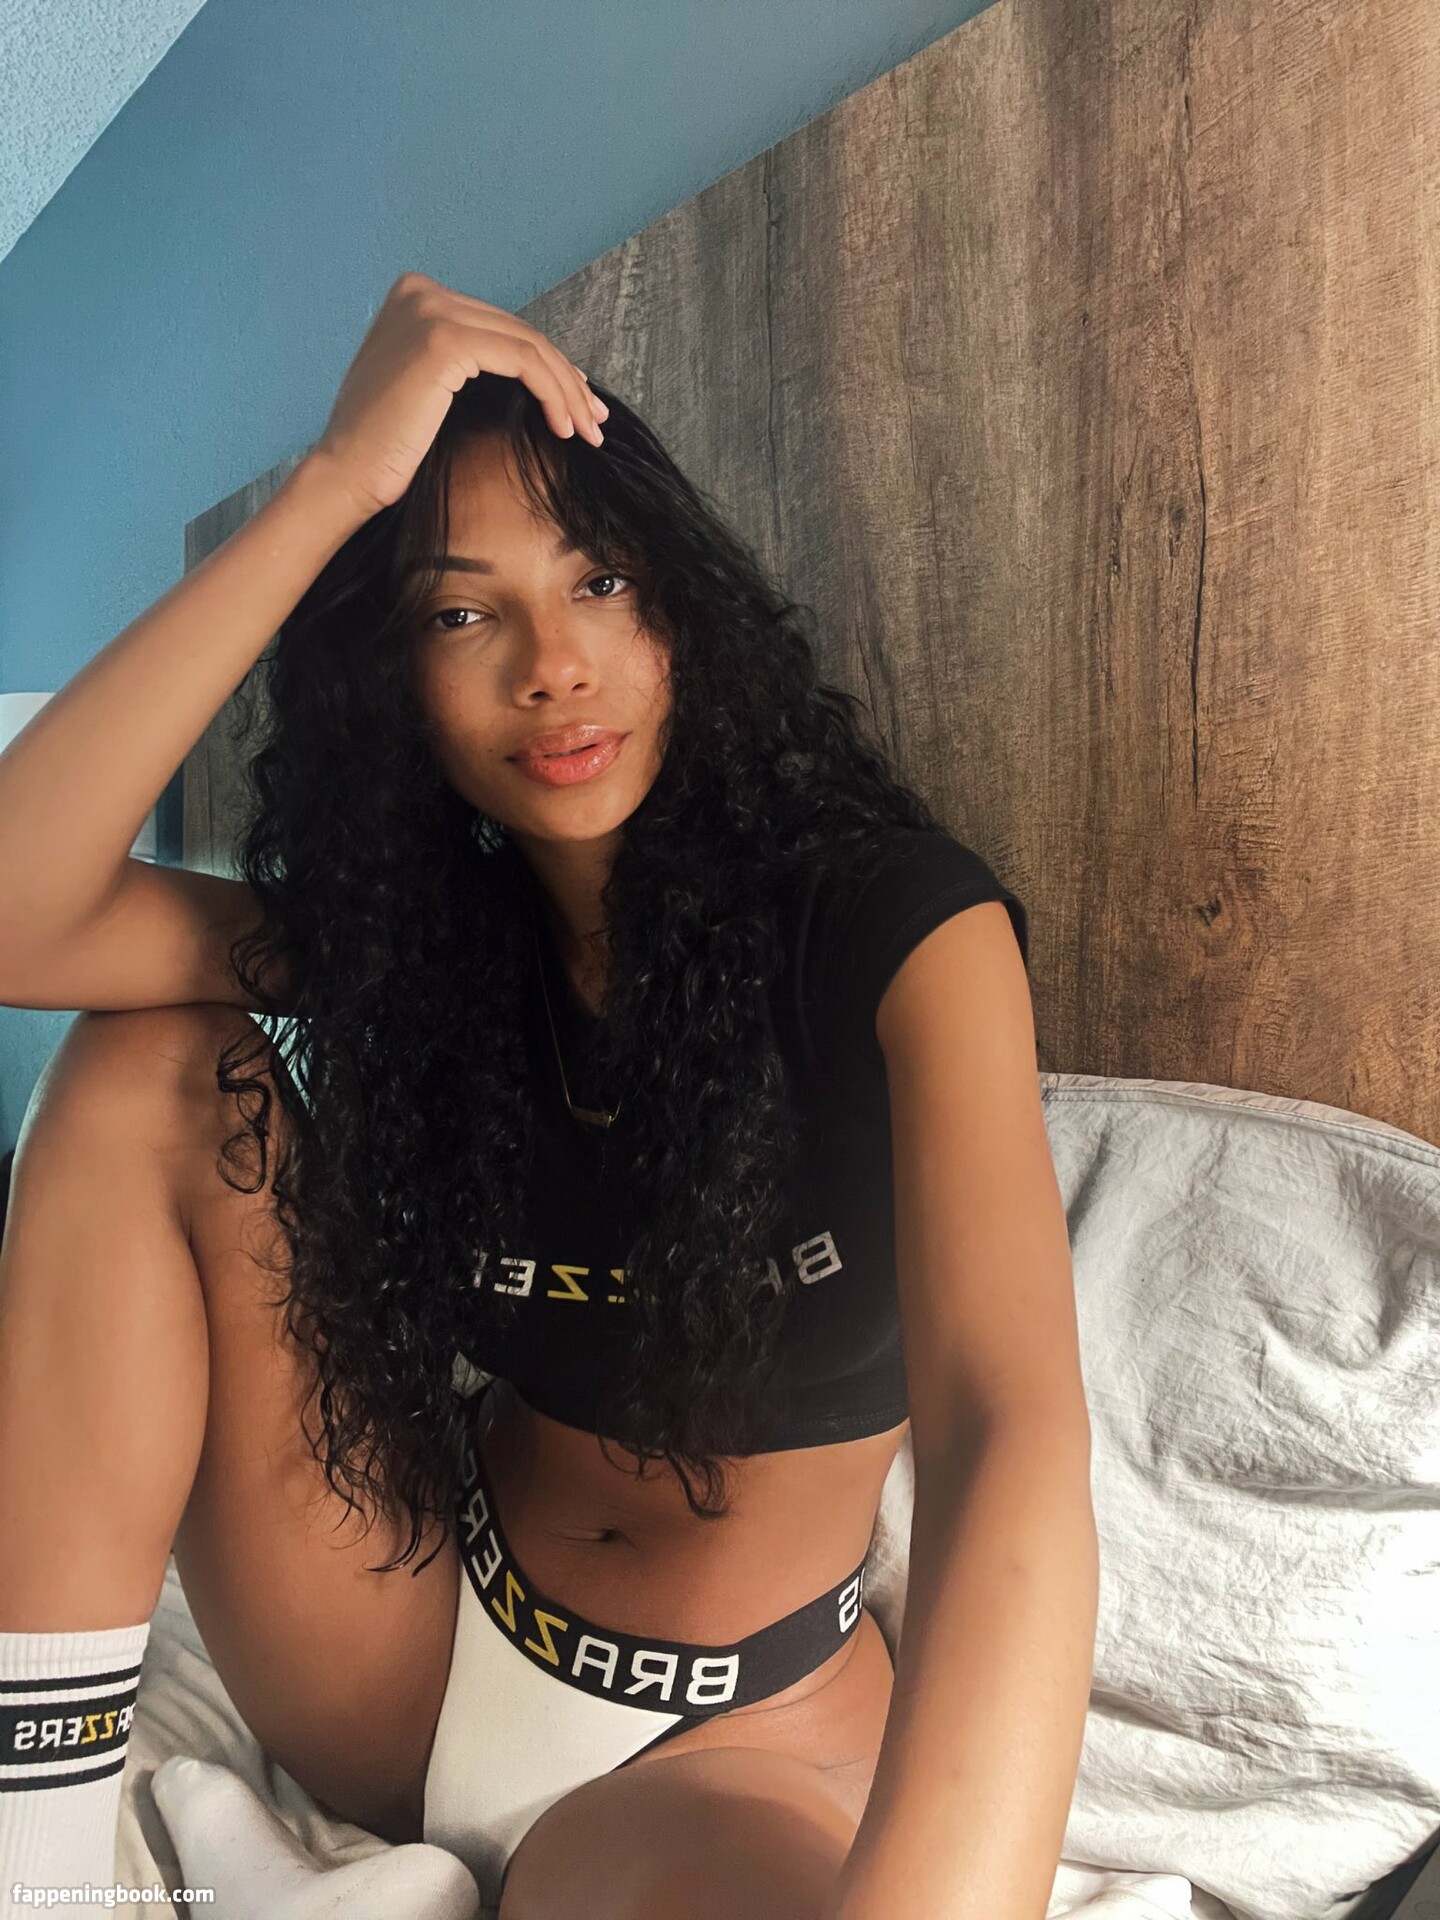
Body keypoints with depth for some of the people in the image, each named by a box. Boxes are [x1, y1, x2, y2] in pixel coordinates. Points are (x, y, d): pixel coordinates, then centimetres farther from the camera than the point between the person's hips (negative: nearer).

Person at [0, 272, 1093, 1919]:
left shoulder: (894, 923, -17)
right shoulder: (415, 935, -5)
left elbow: (1006, 1429, -31)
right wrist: (333, 482, -23)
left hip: (726, 1737, -5)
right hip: (411, 1669, 6)